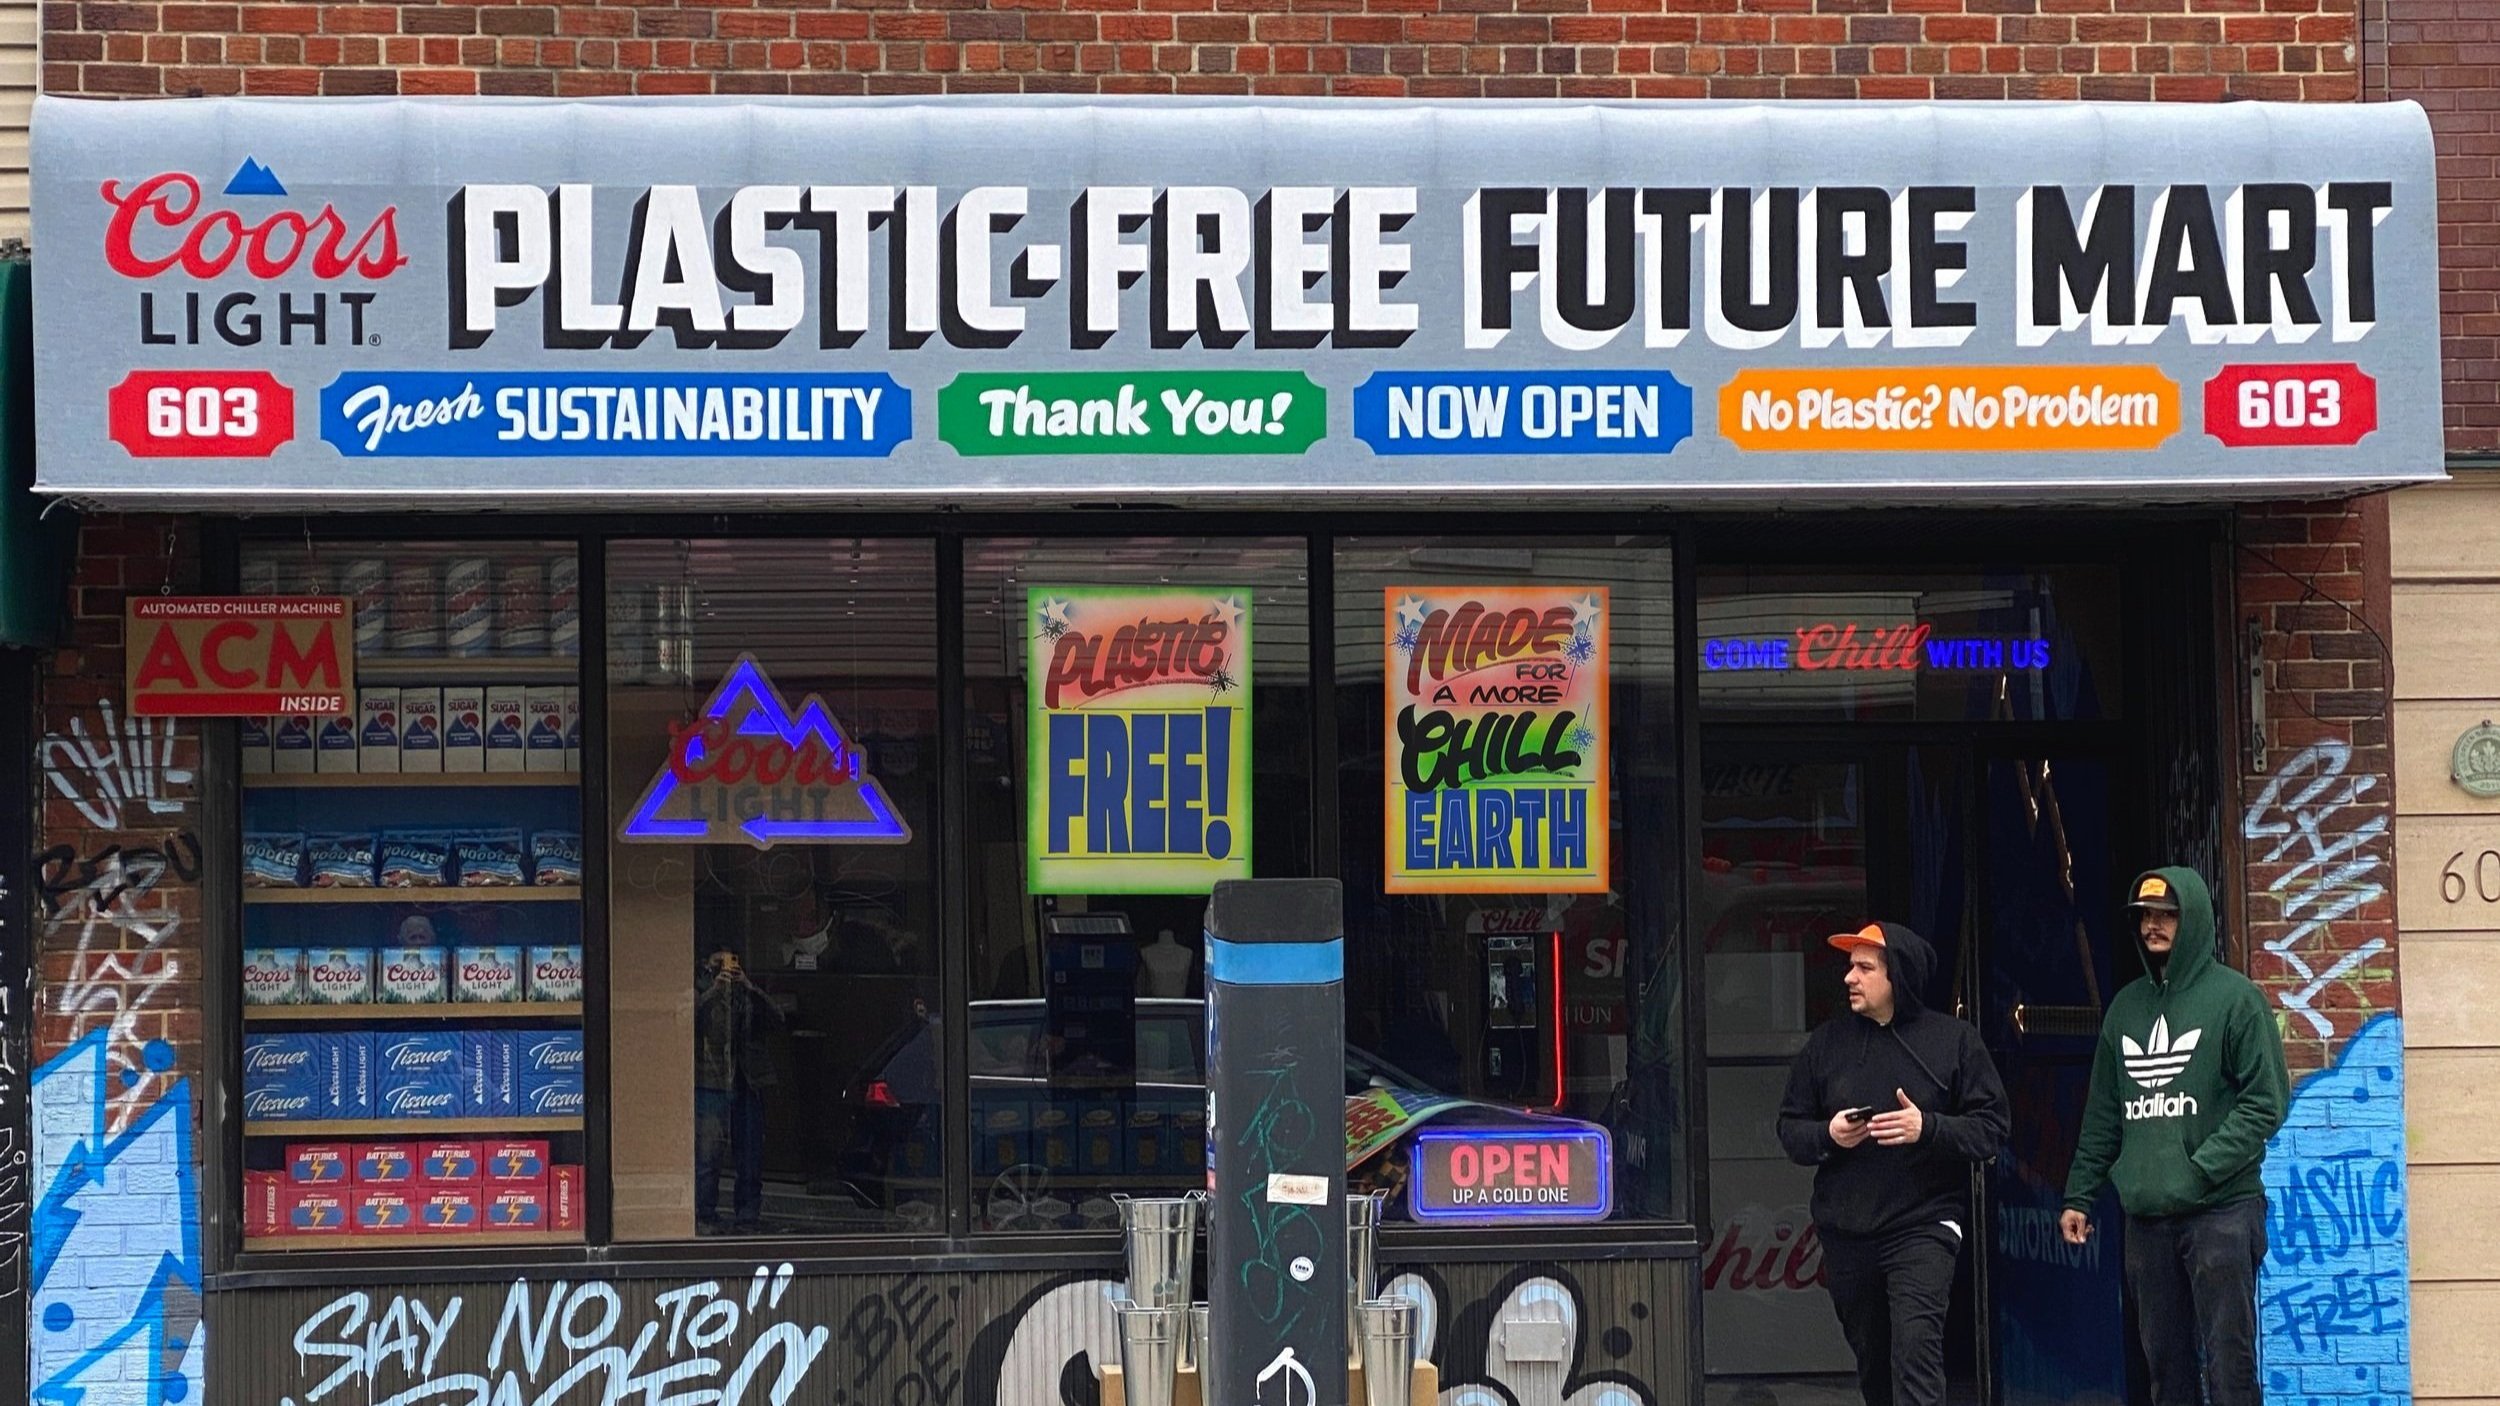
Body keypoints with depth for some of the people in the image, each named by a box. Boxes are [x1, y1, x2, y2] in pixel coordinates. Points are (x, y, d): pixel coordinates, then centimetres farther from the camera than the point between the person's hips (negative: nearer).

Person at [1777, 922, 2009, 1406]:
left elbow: (1991, 1128, -3)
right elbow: (1790, 1128, 11)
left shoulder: (1954, 1040, 0)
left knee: (1916, 1344, -17)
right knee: (1870, 1354, 13)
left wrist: (1928, 1128, -18)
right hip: (1844, 1230, 4)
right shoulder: (1828, 1041, 8)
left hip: (1923, 1224, -4)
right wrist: (1827, 1135, -11)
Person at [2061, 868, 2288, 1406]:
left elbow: (2267, 1100, -7)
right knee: (2165, 1360, 8)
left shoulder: (2235, 997, -1)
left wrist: (2200, 1169, -15)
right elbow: (2103, 1114, 19)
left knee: (2228, 1361, -5)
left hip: (2220, 1209, -5)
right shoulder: (2127, 1006, 16)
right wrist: (2079, 1195, 13)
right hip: (2145, 1215, 5)